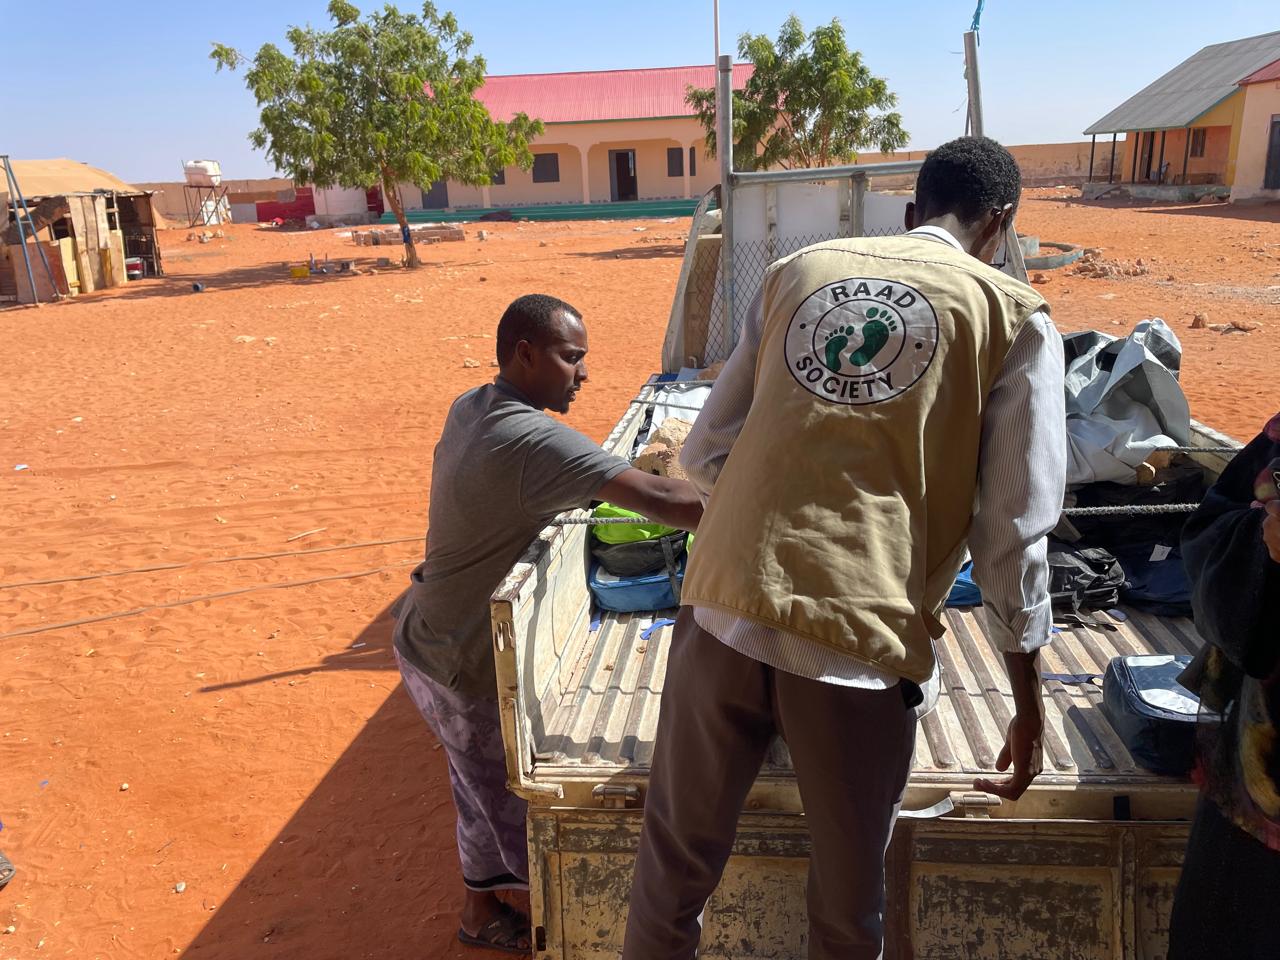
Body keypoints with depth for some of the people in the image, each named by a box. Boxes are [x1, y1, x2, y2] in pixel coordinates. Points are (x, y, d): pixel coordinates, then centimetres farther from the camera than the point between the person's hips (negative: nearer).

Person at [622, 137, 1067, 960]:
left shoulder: (796, 271, 13)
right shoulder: (1014, 317, 5)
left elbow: (706, 453, 13)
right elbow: (1015, 534, 3)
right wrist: (1030, 699, 14)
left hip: (723, 612, 3)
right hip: (862, 642, -2)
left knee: (674, 863, 21)